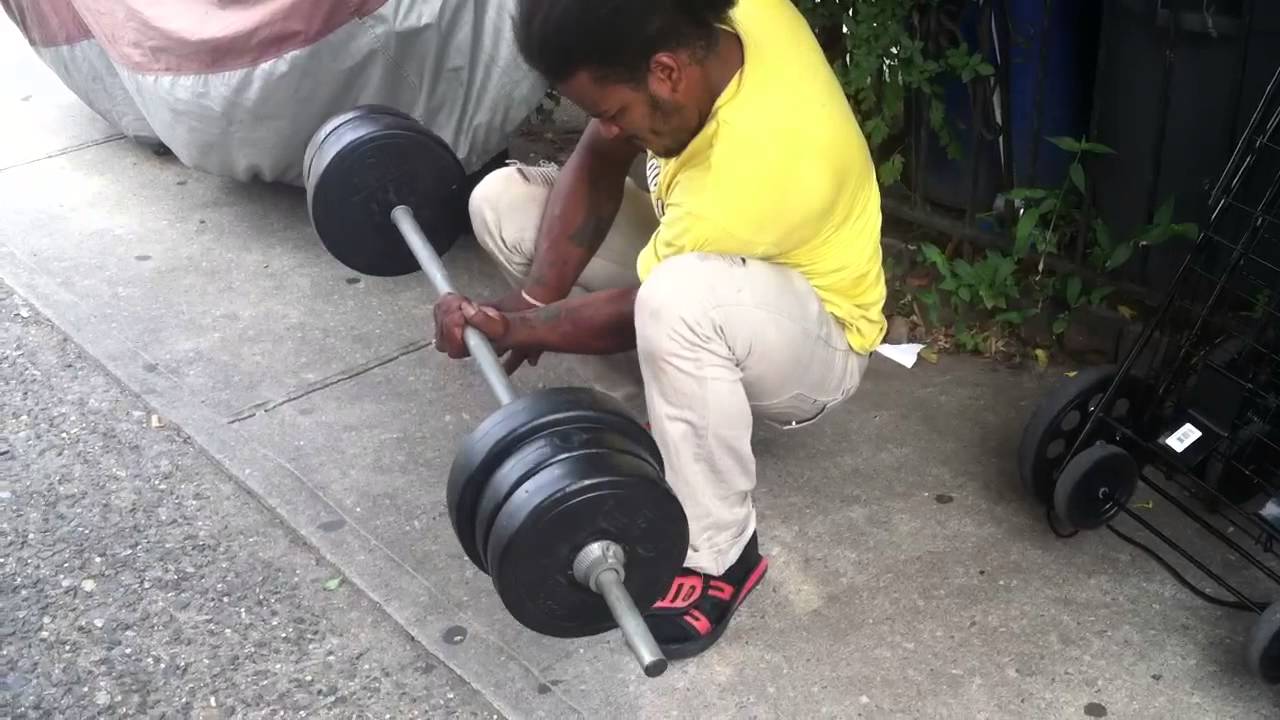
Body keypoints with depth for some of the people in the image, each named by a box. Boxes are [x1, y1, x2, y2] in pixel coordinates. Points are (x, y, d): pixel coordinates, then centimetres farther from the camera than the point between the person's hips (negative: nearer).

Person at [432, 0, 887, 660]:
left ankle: (717, 554, -19)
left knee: (679, 298, -43)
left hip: (817, 340, -8)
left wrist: (513, 328, -15)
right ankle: (660, 419, 8)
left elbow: (645, 310, -25)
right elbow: (599, 159, -9)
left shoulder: (752, 172, -39)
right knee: (504, 200, -2)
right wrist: (533, 298, -19)